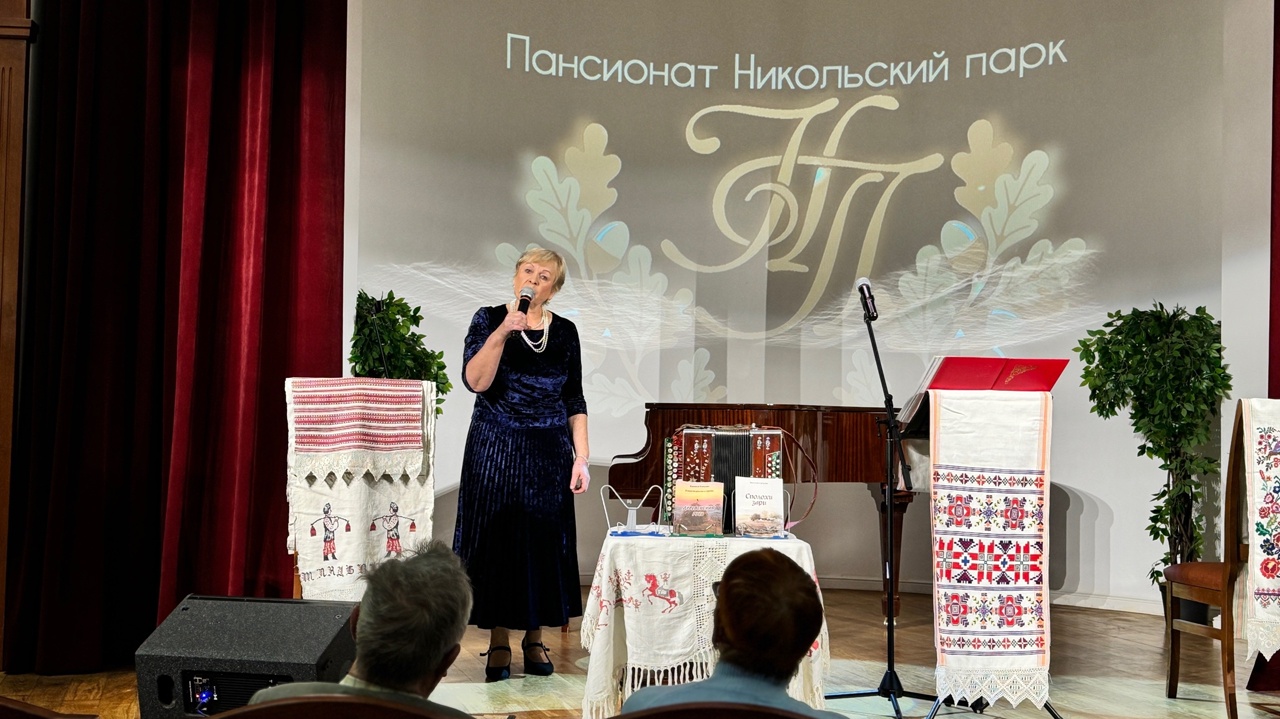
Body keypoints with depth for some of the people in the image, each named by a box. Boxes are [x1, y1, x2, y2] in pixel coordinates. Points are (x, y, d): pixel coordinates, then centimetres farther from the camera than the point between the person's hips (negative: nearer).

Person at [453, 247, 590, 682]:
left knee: (544, 542, 5)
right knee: (497, 539, 1)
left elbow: (574, 401, 7)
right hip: (495, 449, -2)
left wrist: (581, 457, 1)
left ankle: (535, 638, 20)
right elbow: (475, 381, -15)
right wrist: (502, 332, -24)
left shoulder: (564, 332, 5)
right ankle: (498, 643, 13)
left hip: (548, 453, 2)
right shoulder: (489, 319, -1)